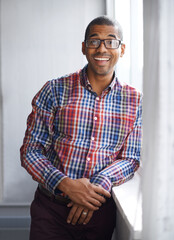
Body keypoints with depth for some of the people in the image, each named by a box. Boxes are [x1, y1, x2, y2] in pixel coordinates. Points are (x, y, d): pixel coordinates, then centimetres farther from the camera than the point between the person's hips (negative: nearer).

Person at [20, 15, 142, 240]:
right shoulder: (54, 90, -3)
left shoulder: (135, 101, 3)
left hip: (101, 210, 2)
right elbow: (30, 152, -4)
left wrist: (99, 185, -18)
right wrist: (65, 184, -20)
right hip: (51, 207, -1)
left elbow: (131, 159, 1)